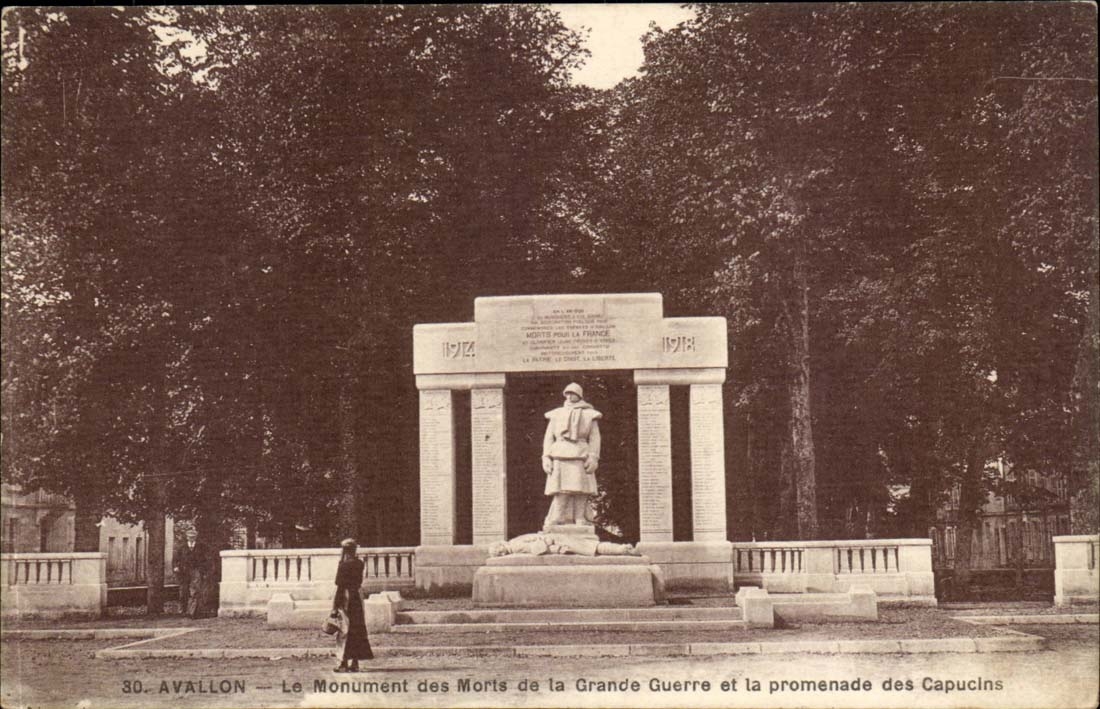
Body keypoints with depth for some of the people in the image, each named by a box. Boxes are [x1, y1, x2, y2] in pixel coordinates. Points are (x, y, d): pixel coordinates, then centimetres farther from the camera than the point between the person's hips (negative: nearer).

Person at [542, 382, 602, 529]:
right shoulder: (556, 415, 18)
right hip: (560, 459, 1)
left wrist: (593, 458, -6)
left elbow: (594, 438, 7)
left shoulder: (588, 415, 14)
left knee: (580, 495, -7)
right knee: (561, 495, -9)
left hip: (580, 460, -1)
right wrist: (546, 458, 1)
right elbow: (549, 437, 14)